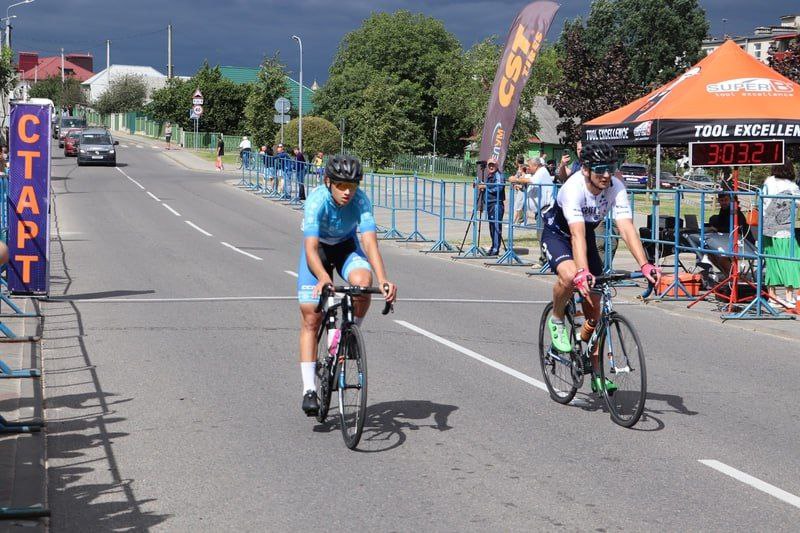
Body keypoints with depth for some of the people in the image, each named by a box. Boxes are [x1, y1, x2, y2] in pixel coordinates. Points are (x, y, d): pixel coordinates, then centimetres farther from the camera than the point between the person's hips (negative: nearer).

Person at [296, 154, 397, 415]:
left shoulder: (361, 200, -29)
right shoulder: (317, 201, -33)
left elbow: (370, 242, -37)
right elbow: (311, 249, -41)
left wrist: (383, 280, -52)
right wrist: (323, 278, -59)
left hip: (347, 247, 1)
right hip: (318, 248, -1)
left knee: (363, 282, -33)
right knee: (311, 318, -9)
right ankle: (309, 389, -4)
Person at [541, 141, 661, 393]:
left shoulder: (616, 188, -24)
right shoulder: (574, 188, -35)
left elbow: (627, 228, -33)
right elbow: (577, 234, -45)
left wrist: (645, 265, -46)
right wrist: (583, 272, -58)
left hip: (587, 234, 5)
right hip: (557, 233, -4)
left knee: (594, 307, 2)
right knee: (570, 275, -37)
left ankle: (596, 374, 12)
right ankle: (557, 320, -5)